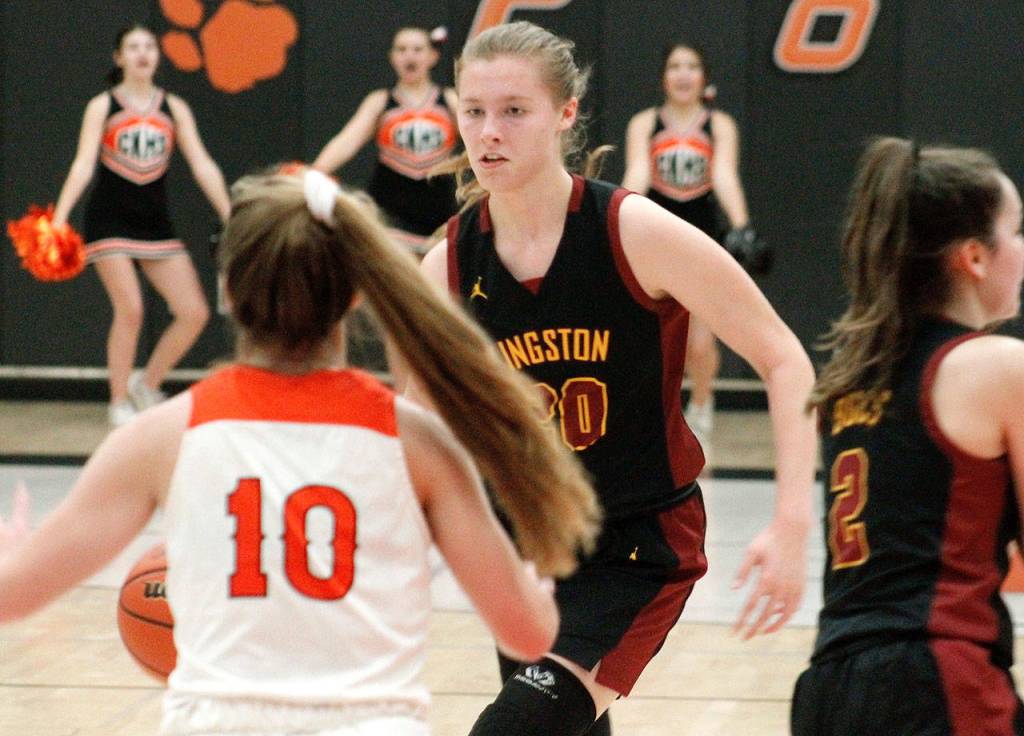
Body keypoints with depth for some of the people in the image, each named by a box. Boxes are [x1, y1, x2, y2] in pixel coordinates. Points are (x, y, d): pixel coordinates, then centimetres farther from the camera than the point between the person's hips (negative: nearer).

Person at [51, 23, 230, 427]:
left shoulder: (174, 108, 6)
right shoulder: (102, 106, -3)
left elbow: (202, 166, 3)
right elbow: (83, 164, -11)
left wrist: (231, 220, -2)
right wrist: (58, 219, -22)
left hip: (155, 222, 4)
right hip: (110, 219, -4)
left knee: (194, 313, -3)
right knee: (130, 309, -14)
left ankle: (146, 384, 17)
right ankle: (120, 403, 3)